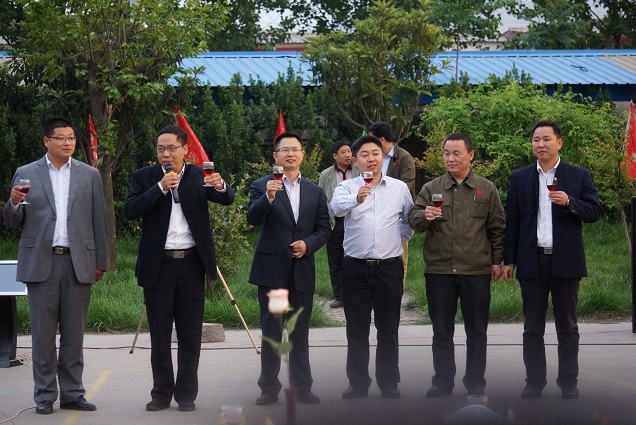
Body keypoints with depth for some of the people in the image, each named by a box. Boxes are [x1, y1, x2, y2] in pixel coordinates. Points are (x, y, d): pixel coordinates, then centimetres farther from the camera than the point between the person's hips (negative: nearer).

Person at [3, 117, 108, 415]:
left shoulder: (90, 175, 10)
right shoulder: (26, 174, 7)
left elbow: (99, 221, 10)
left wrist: (100, 262, 6)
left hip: (78, 263, 1)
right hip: (41, 263, -1)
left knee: (74, 332, 5)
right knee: (43, 332, 1)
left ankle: (72, 393, 12)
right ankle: (45, 395, 8)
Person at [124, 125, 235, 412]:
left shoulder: (199, 176, 4)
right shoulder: (144, 177, 2)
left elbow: (227, 199, -5)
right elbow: (130, 210, -11)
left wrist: (220, 186, -27)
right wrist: (161, 188, -21)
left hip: (191, 262, 0)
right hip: (157, 266, 0)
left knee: (190, 335, 4)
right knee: (159, 335, 6)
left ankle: (186, 394, 11)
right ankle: (162, 393, 14)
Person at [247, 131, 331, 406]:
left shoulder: (315, 192, 11)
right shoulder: (262, 186, 0)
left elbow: (324, 229, 9)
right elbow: (252, 218, -16)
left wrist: (308, 244, -10)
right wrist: (268, 197, -33)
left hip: (302, 270, 3)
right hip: (272, 269, -3)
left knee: (300, 332, 8)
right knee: (271, 331, 2)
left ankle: (302, 387, 13)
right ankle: (269, 388, 8)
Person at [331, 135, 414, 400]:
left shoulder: (399, 188, 5)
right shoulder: (348, 187, -2)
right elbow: (337, 207, -25)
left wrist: (399, 238, 6)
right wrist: (356, 199, -44)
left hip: (389, 267, 1)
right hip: (356, 268, -1)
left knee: (388, 330, 6)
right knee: (356, 330, 5)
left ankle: (389, 383, 13)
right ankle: (358, 383, 12)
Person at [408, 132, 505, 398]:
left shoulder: (486, 189, 6)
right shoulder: (432, 188, 7)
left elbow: (497, 227, 8)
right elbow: (413, 220, 0)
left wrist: (496, 261, 4)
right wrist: (424, 216, -21)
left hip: (476, 272, -1)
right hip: (439, 272, 1)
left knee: (476, 331, 6)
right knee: (441, 332, 7)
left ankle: (475, 383, 15)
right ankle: (443, 382, 15)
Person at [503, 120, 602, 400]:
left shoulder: (579, 176, 3)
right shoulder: (520, 178, 8)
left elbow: (594, 212, -1)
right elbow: (513, 221, 7)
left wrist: (569, 203, -19)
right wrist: (509, 260, 4)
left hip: (566, 261, -1)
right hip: (532, 261, 1)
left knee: (567, 327, 5)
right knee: (533, 327, 5)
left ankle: (568, 382, 12)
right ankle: (535, 382, 12)